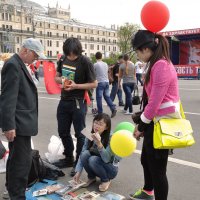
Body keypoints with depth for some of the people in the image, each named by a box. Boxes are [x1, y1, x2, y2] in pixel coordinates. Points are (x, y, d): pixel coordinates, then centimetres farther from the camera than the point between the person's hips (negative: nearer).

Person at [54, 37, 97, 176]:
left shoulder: (85, 62, -14)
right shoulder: (63, 59, 3)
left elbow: (94, 84, -11)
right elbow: (56, 77, 14)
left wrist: (76, 86, -22)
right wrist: (61, 80, -10)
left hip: (78, 103, -6)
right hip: (64, 101, 7)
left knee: (79, 134, 4)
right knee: (63, 132, 16)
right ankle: (69, 159, 35)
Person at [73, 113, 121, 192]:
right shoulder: (90, 136, -11)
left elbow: (106, 159, -33)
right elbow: (82, 154, -10)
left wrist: (99, 144, -46)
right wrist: (78, 171, -20)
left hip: (110, 168, -4)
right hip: (95, 165, 4)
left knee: (93, 159, -32)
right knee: (85, 154, -25)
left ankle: (106, 180, -5)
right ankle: (91, 177, 1)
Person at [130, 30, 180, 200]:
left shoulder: (162, 66, -20)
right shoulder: (158, 64, 13)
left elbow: (155, 102, -23)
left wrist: (141, 127, -12)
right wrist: (142, 123, 10)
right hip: (156, 120, 11)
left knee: (157, 167, 1)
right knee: (146, 159, 25)